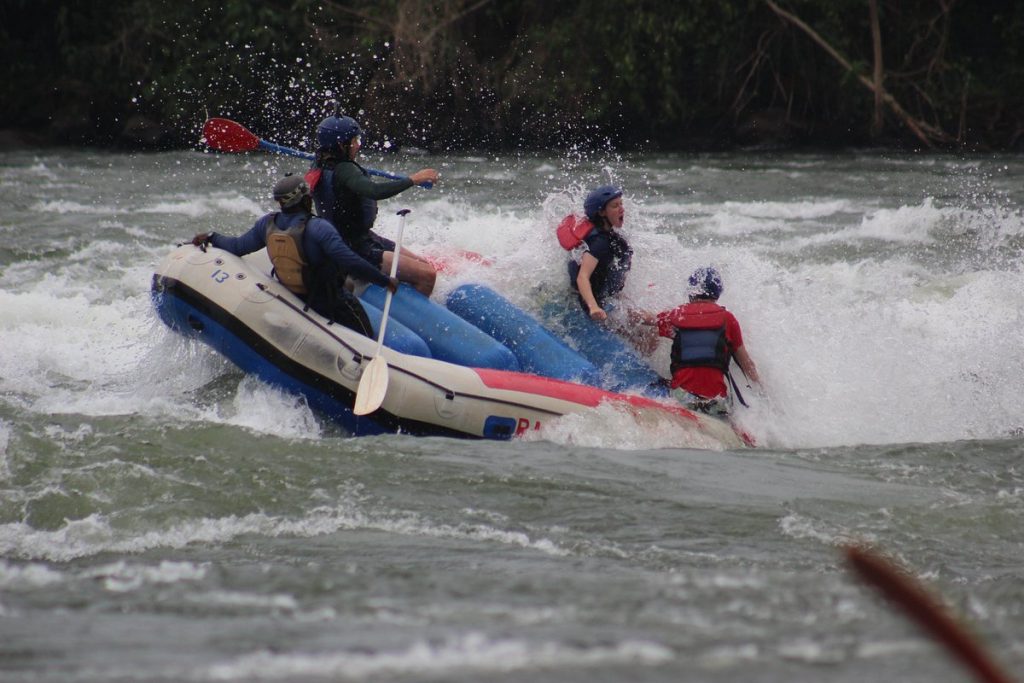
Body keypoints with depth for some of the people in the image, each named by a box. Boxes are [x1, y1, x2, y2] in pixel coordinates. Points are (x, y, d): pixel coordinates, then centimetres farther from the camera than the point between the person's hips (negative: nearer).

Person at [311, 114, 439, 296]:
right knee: (427, 275, -18)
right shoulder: (343, 170, -25)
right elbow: (374, 191, -41)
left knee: (424, 265, 16)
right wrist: (413, 180, -36)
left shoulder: (322, 164, 5)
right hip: (358, 250, -11)